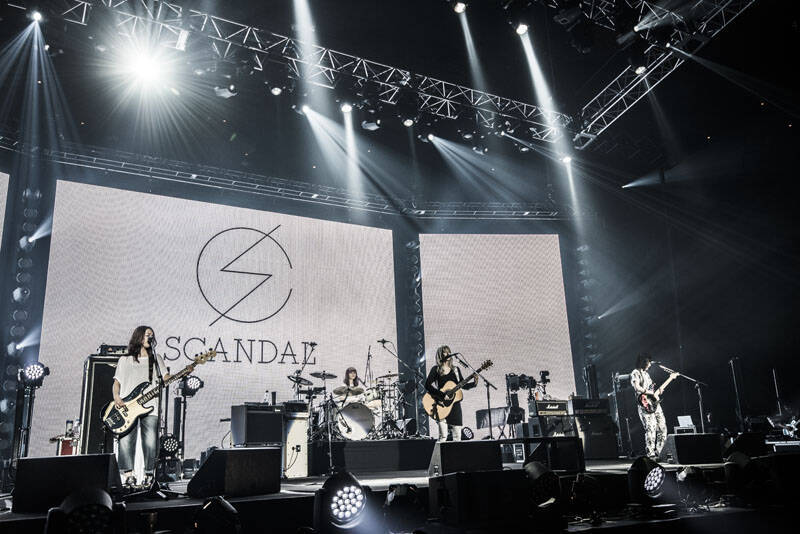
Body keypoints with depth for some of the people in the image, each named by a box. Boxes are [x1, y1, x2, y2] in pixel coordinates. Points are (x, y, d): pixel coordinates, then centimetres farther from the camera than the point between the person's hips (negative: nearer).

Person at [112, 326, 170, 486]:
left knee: (151, 443, -6)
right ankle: (128, 475, 0)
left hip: (149, 407, 0)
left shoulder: (156, 358, 18)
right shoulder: (125, 360, 16)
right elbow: (117, 382, 14)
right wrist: (116, 397, -4)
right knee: (126, 441, -9)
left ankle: (149, 474, 5)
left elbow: (166, 378, 8)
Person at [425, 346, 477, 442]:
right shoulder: (436, 369, 1)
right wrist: (442, 395, -20)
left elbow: (463, 385, 15)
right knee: (443, 436, -13)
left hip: (454, 404, 4)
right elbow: (427, 385, -10)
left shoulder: (455, 370, 14)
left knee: (457, 436, 3)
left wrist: (474, 383, -4)